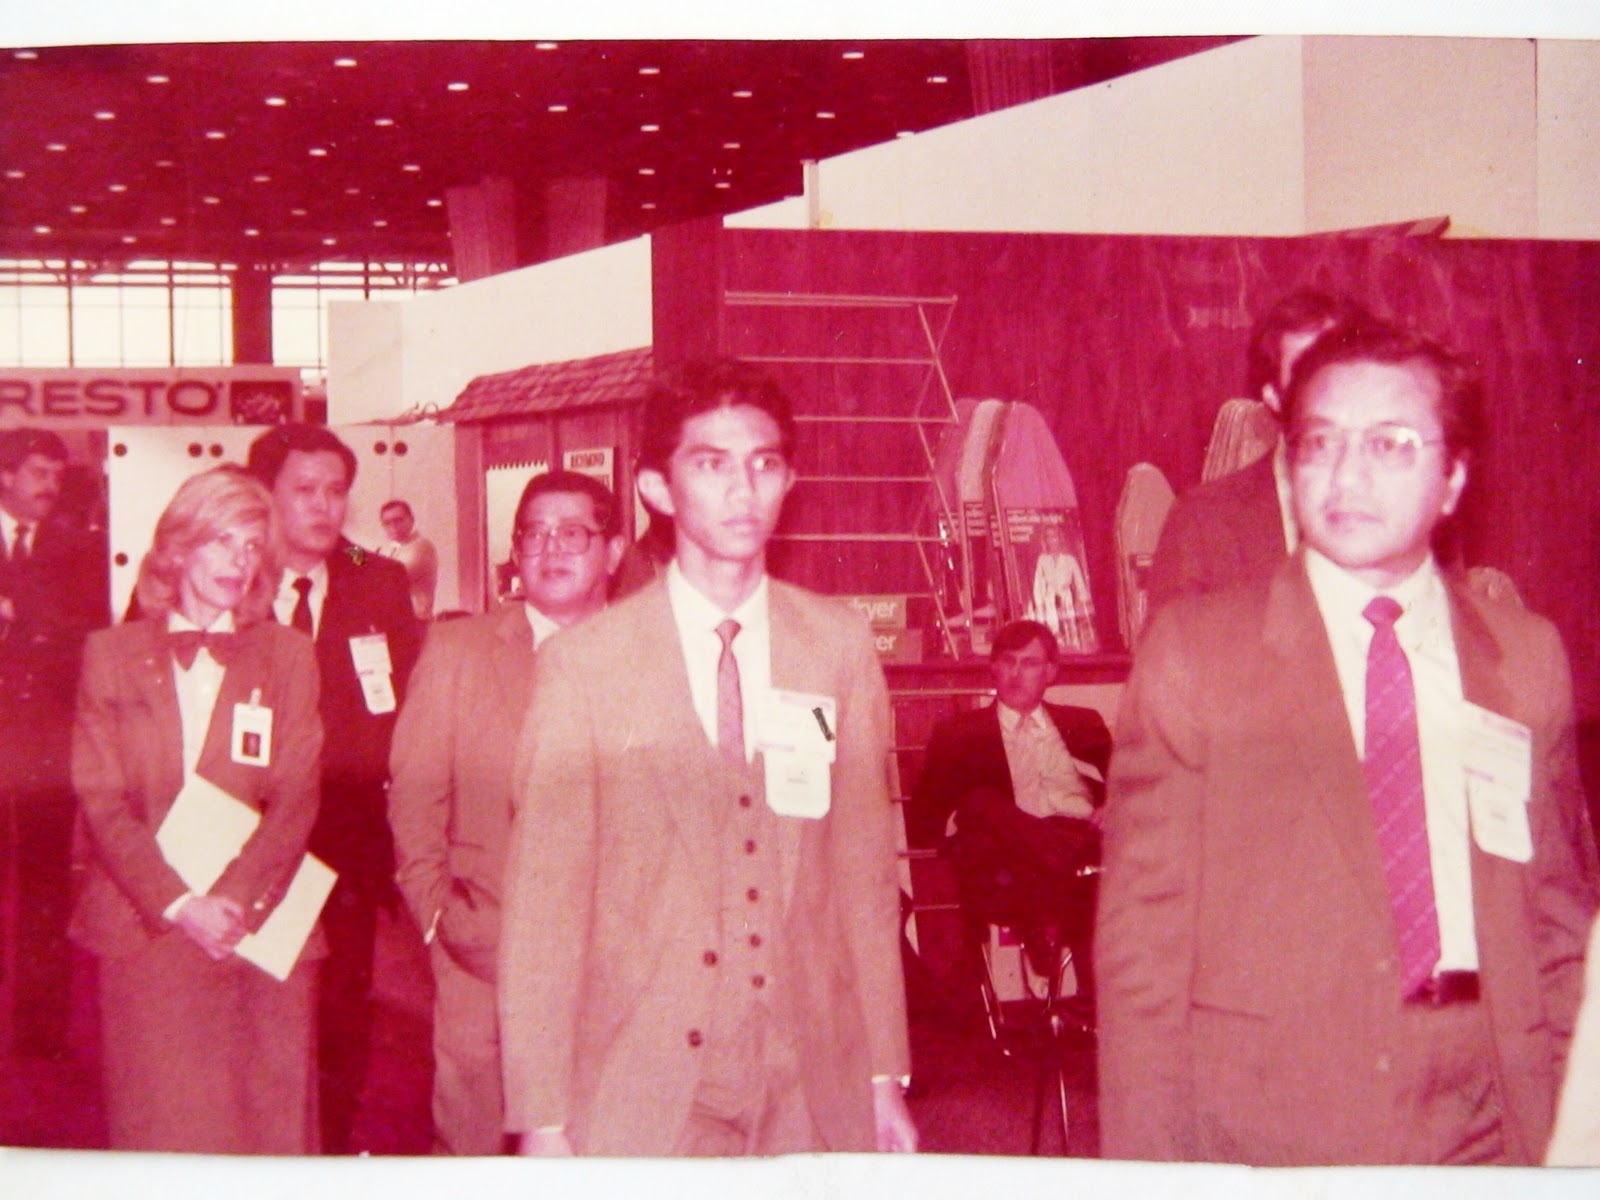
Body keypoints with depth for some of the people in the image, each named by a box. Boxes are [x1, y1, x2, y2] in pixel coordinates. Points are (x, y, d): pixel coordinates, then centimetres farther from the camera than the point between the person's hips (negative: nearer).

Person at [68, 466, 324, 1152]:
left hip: (262, 928, 0)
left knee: (270, 1129, 0)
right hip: (144, 929, 0)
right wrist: (179, 904, -12)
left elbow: (296, 800, 1)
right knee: (155, 1133, 2)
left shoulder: (287, 655, 10)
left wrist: (234, 902, -13)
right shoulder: (111, 654, 8)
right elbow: (101, 800, 0)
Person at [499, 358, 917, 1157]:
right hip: (639, 1099, -2)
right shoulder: (584, 663, -4)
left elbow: (866, 871, 6)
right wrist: (542, 1120, -8)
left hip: (814, 1096, 2)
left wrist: (886, 1077, 5)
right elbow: (543, 902, -5)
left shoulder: (841, 647, 4)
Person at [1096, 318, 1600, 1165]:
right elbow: (1143, 926, -4)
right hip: (1262, 1129, -2)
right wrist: (1148, 1163, -8)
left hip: (1487, 1125, 2)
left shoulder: (1530, 658, 6)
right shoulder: (1192, 649, -2)